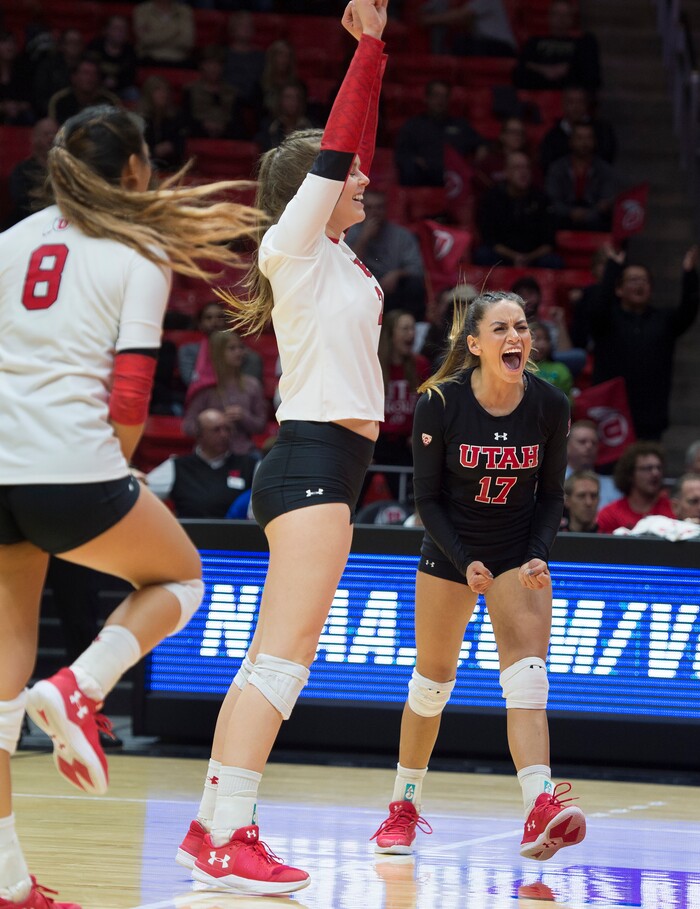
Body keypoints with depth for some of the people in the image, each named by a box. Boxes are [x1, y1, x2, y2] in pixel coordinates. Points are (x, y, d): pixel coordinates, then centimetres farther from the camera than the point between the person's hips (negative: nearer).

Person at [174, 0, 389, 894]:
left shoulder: (331, 254, 18)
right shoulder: (293, 244, -4)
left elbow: (353, 149, 20)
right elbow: (336, 147, -13)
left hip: (324, 466, 10)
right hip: (314, 460, -10)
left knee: (274, 658, 7)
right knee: (284, 653, -15)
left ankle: (211, 829, 8)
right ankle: (225, 839, -19)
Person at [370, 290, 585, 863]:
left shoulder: (550, 406, -13)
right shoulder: (440, 403, -18)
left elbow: (551, 494, 0)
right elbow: (427, 496, -9)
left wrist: (539, 556, -14)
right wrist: (464, 562, -19)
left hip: (520, 552, 0)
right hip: (450, 552, 0)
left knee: (527, 677, -19)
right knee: (432, 682, 8)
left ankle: (541, 813, -34)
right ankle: (405, 807, 29)